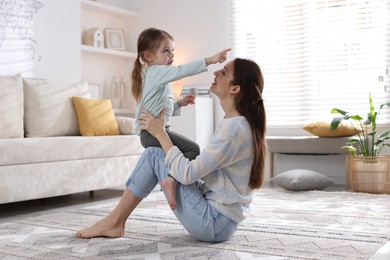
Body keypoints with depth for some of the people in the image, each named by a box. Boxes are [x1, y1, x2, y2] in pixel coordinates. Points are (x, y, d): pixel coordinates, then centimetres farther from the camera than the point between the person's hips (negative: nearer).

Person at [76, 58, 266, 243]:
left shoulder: (235, 128, -22)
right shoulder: (235, 123, 8)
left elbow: (187, 174, -22)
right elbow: (201, 168, 15)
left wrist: (160, 133, -11)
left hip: (215, 223, -9)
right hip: (221, 219, 9)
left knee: (154, 155, -7)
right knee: (155, 154, 10)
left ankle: (113, 222, 5)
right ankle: (115, 222, 13)